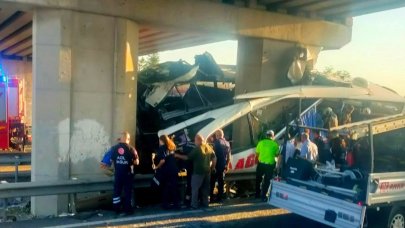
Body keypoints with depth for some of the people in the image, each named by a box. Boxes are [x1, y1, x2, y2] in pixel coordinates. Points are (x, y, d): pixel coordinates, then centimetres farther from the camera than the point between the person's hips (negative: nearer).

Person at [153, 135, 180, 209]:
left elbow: (162, 160, -18)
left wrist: (157, 167, -6)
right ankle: (176, 204, 13)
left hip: (165, 171, -5)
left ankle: (166, 204, 10)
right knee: (174, 187, 10)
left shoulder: (162, 148, -8)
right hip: (174, 170, 5)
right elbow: (175, 157, 10)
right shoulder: (172, 147, 11)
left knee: (165, 188, 6)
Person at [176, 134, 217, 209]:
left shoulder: (196, 149, -13)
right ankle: (205, 203, 22)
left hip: (198, 172, -7)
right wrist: (212, 168, 16)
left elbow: (187, 157, -10)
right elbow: (214, 159, 9)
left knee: (195, 188, 0)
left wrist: (178, 155, 1)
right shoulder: (209, 148, 7)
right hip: (207, 171, 7)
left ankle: (194, 205, 0)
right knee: (205, 188, 16)